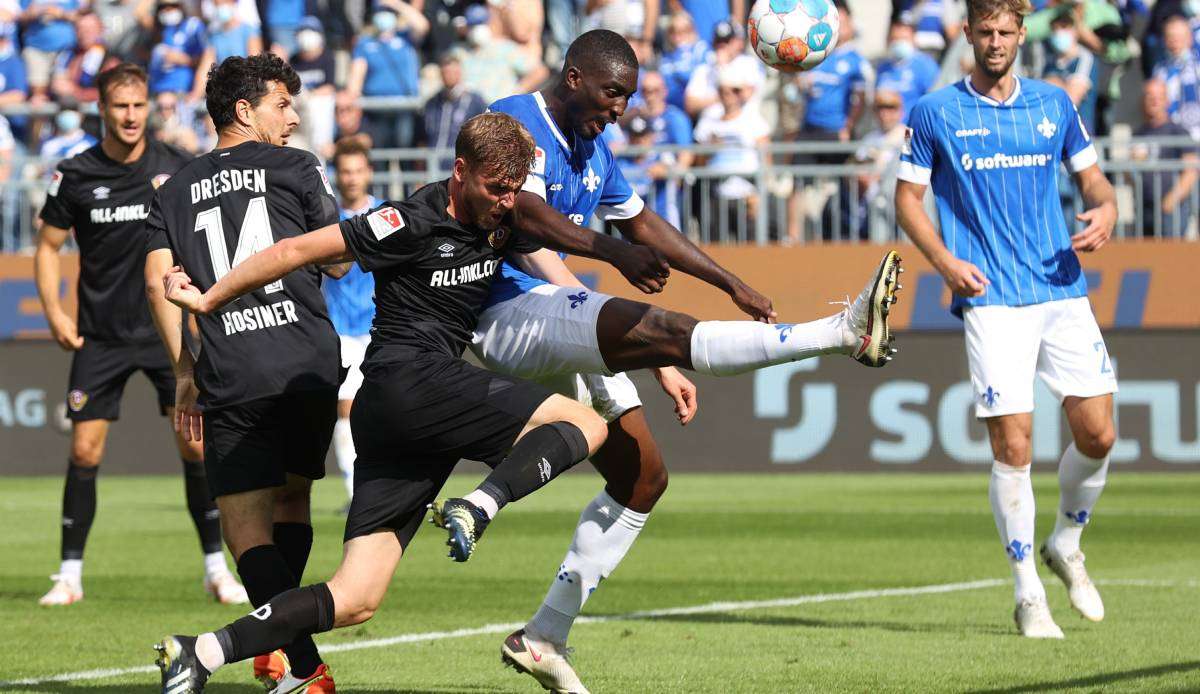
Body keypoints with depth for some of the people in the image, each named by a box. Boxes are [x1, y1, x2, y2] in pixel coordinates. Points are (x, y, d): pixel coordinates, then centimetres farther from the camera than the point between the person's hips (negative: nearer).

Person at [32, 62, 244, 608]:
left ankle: (216, 568, 4)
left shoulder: (176, 168, -2)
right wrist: (54, 312, -4)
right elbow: (48, 245, 7)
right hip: (99, 336, 0)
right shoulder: (75, 175, -2)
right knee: (85, 451, -2)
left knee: (196, 444, -6)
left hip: (168, 329, 0)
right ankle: (70, 574, 8)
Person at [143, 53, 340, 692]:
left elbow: (159, 280, 6)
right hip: (309, 363, 0)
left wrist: (184, 374, 9)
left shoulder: (174, 191, 16)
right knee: (291, 498, 19)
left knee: (247, 527, -3)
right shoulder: (295, 168, 8)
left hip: (230, 376, 0)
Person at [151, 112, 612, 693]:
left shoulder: (502, 221, 15)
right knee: (584, 425, -10)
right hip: (411, 379, -8)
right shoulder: (412, 224, -9)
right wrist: (209, 299, 3)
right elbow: (295, 251, -5)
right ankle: (478, 507, -29)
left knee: (355, 601, 0)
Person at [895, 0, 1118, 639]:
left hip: (1062, 292, 3)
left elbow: (1090, 174, 20)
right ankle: (1028, 596, 2)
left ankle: (1065, 546, 25)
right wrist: (945, 262, -10)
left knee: (1097, 434, -3)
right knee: (1012, 447, -8)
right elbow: (908, 197, 6)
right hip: (991, 300, -3)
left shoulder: (1053, 105, 11)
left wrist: (1105, 208, -4)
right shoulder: (934, 113, 3)